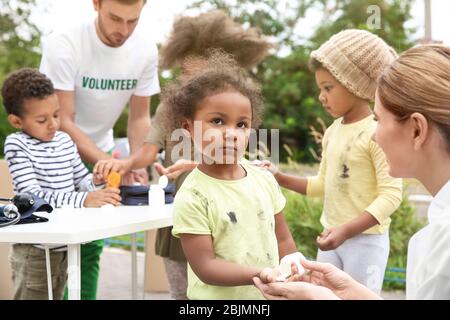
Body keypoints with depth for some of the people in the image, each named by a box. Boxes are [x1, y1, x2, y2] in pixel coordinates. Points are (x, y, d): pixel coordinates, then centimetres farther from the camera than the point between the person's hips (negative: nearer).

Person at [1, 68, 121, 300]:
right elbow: (31, 195, -23)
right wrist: (83, 200, -34)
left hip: (64, 246, 6)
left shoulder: (64, 141, 7)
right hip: (34, 250, -6)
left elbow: (81, 181, 12)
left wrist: (96, 181, -13)